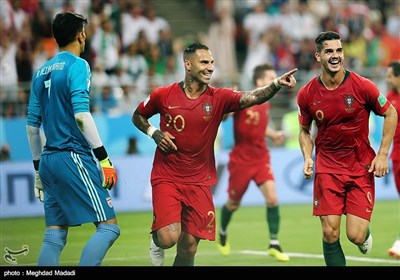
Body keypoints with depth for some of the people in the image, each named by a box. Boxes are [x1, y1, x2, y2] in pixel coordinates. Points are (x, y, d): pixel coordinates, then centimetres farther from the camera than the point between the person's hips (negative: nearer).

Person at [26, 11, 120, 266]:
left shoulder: (42, 72, 15)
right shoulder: (77, 65, -6)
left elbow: (32, 125, 17)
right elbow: (81, 115, -17)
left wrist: (38, 168, 23)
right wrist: (104, 159, -16)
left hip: (49, 159, 8)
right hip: (74, 158, -8)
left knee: (54, 236, 9)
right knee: (109, 226, -7)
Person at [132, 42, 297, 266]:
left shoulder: (219, 98, -4)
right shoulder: (163, 96, -4)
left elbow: (252, 97, -21)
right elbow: (138, 116, 13)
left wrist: (277, 84, -39)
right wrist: (154, 133, -6)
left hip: (199, 182, 2)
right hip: (167, 178, -2)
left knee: (188, 248, 2)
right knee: (169, 238, -19)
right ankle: (157, 241, 18)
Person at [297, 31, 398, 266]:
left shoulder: (362, 86, -12)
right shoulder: (307, 94, -5)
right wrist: (308, 158, -5)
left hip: (362, 167, -1)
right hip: (327, 169, 1)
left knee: (356, 236, -7)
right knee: (330, 234, -8)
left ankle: (366, 232, 31)